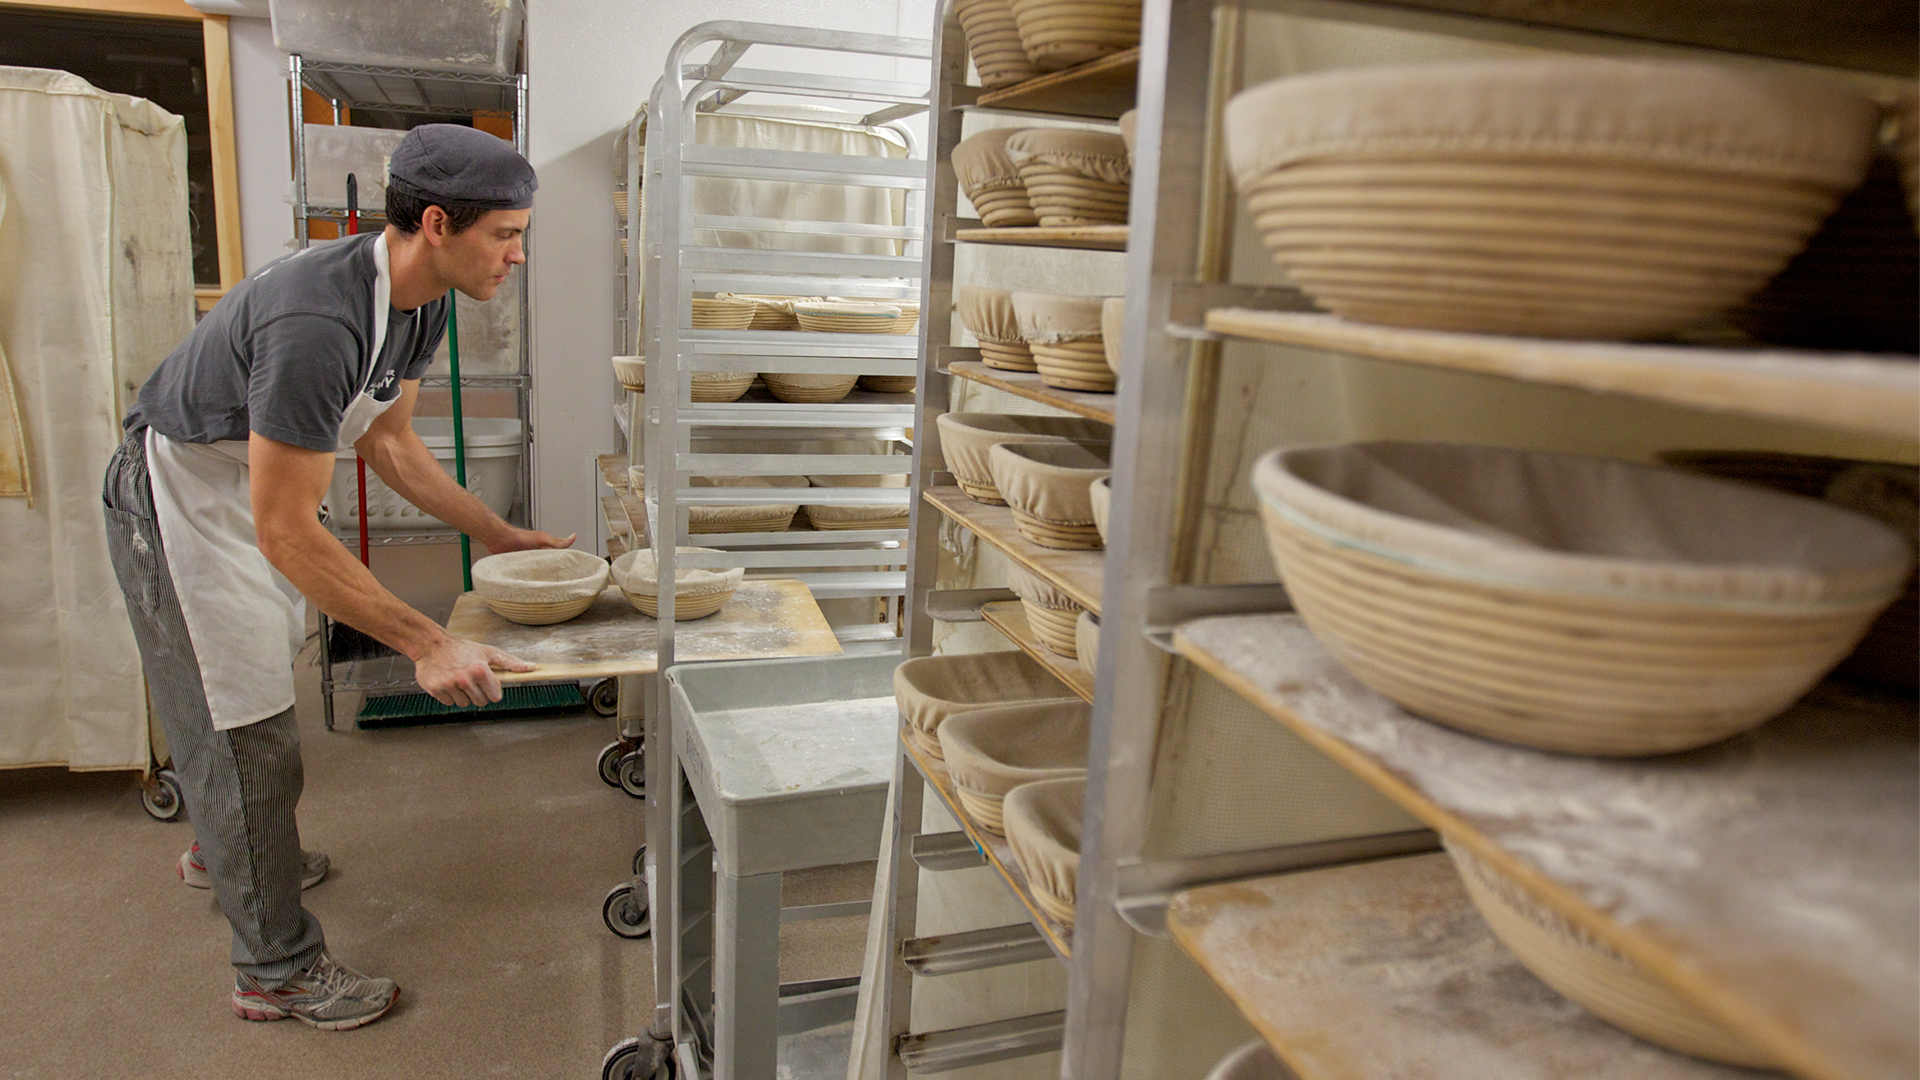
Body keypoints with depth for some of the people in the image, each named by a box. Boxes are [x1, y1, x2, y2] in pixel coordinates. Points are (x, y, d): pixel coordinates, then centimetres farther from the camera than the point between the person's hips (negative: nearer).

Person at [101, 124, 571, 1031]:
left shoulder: (418, 299, -9)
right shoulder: (318, 323, -39)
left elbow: (389, 441, 3)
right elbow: (287, 532, -36)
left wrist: (499, 535, 1)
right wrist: (428, 644, -37)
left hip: (250, 493, 9)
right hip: (179, 503, -9)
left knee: (231, 702, 26)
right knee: (246, 733, -1)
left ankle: (220, 850, 52)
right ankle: (278, 971, 14)